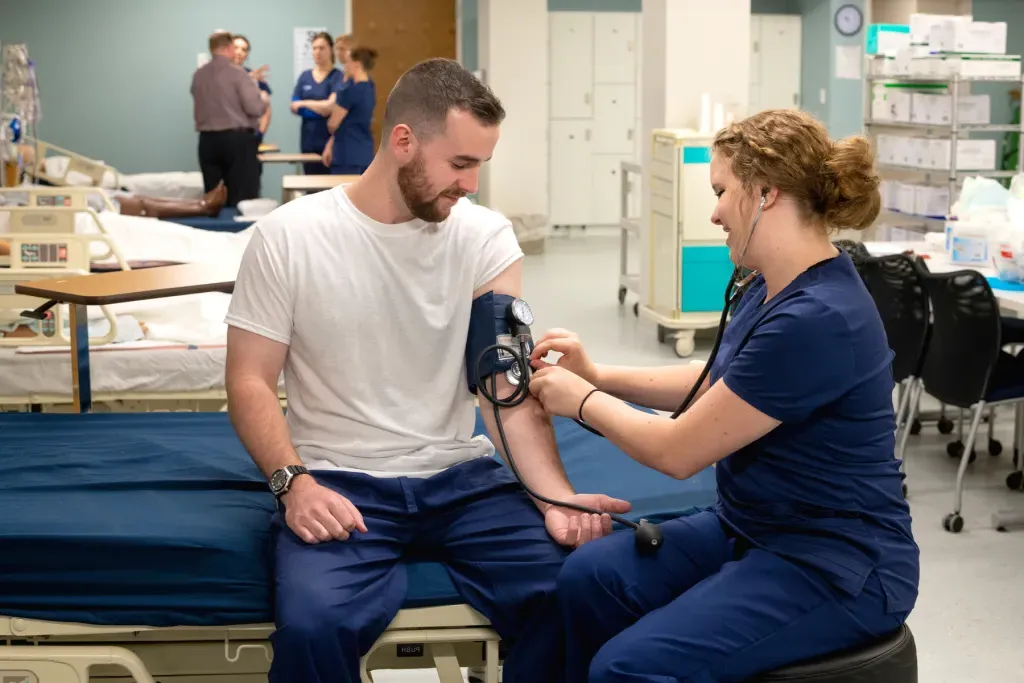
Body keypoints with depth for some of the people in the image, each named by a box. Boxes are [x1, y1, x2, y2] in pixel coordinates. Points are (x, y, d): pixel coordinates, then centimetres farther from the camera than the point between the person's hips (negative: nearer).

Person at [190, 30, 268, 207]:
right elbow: (255, 108, -16)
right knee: (242, 197, -3)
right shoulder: (236, 72, -10)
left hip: (207, 140, 6)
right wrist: (264, 99, 7)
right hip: (237, 139, -6)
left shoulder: (198, 75, 7)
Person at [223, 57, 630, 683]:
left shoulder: (487, 238, -1)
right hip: (341, 483, -2)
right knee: (312, 626, -31)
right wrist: (293, 481, -20)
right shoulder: (289, 236, -5)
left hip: (461, 477, 2)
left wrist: (556, 496, -25)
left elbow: (511, 390, -8)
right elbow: (250, 382, -2)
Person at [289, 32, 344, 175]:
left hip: (329, 141, -5)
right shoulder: (304, 76, 12)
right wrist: (320, 108, -10)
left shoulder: (337, 77, -4)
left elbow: (332, 106, -14)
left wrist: (305, 104, -1)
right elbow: (294, 107, 6)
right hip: (308, 141, 5)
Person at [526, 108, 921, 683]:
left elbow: (678, 451, -19)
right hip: (755, 530, 9)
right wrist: (598, 375, 15)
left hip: (836, 568, -9)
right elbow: (716, 385, 24)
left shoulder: (816, 320, -26)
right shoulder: (773, 288, 4)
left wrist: (583, 401, -2)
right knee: (589, 579, -6)